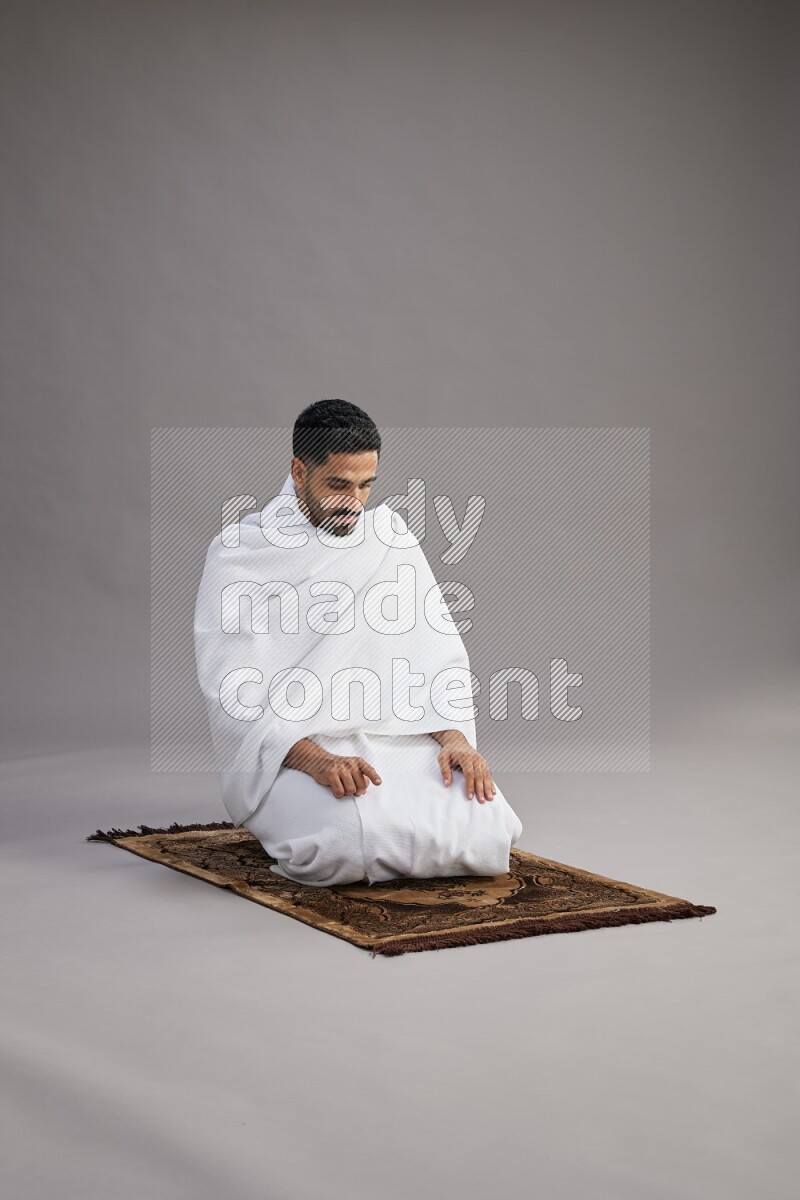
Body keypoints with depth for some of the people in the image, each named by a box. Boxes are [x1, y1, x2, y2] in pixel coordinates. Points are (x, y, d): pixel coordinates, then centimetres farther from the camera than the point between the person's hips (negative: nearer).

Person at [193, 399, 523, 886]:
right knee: (365, 837, -35)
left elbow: (438, 647, 8)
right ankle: (286, 827, 0)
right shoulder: (240, 554, -4)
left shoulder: (390, 535, 10)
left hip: (393, 740, 4)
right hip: (288, 754, -4)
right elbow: (233, 690, -11)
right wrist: (316, 760, -26)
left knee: (488, 829, -22)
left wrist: (454, 734, -11)